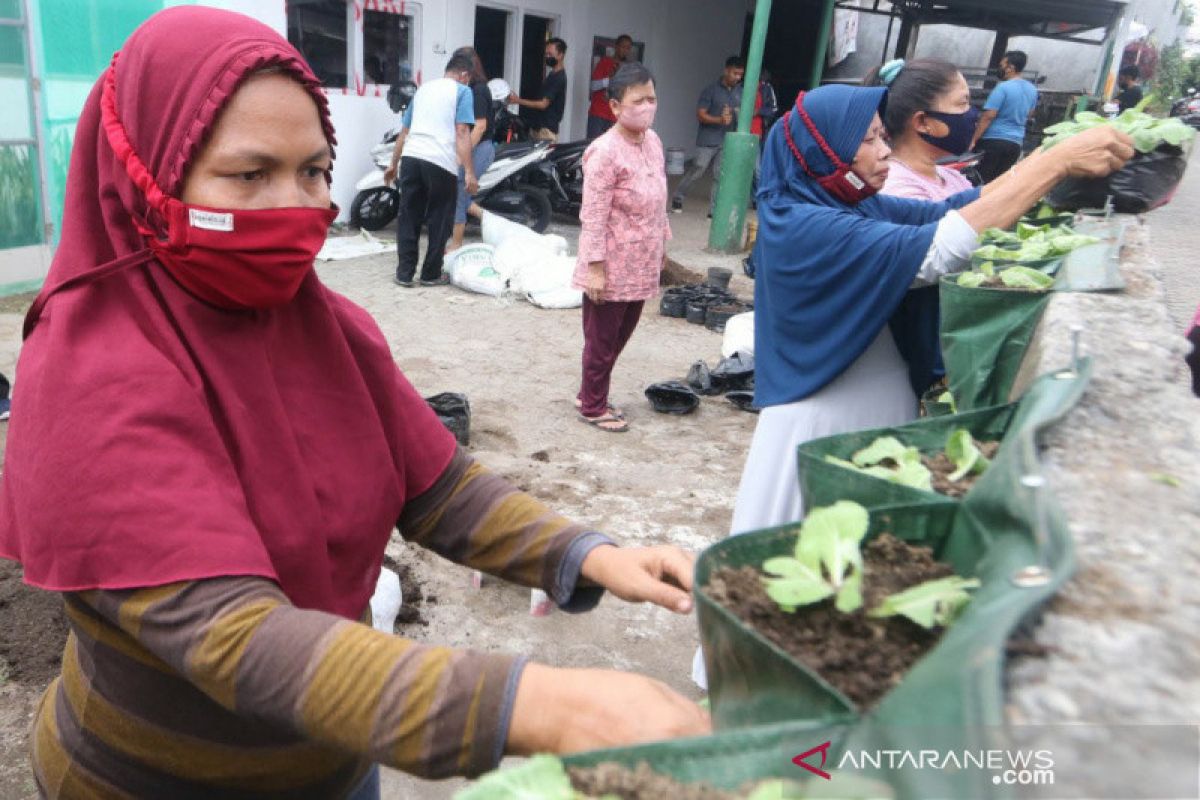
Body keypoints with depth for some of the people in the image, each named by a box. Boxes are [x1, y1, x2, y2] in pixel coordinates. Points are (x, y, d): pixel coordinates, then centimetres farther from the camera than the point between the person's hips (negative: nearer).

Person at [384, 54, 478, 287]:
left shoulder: (423, 89, 25)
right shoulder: (462, 91, 7)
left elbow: (404, 131, 26)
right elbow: (462, 133, -7)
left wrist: (393, 164, 32)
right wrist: (470, 172, -10)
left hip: (410, 158, 5)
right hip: (441, 162, -5)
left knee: (408, 218, 10)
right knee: (439, 221, 7)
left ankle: (404, 273, 13)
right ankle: (431, 274, 13)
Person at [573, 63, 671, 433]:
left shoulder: (653, 141, 6)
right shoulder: (605, 152, -20)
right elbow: (593, 216, -21)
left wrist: (662, 241, 20)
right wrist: (595, 267, -22)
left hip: (641, 266, 8)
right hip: (612, 268, -8)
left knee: (619, 337, 19)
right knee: (602, 341, 7)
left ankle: (590, 395, 36)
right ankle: (593, 407, 24)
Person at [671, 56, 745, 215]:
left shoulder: (740, 92, 8)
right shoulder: (711, 90, -7)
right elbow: (700, 114, -10)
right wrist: (720, 120, -24)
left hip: (727, 141, 4)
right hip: (708, 140, -4)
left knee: (720, 176, 1)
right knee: (697, 171, 0)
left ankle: (714, 210, 6)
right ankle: (677, 198, 18)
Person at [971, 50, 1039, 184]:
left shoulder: (1003, 87, -13)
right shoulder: (1032, 90, 11)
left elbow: (988, 116, -16)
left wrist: (973, 140, -14)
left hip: (994, 140, -7)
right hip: (1016, 142, 7)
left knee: (983, 180, -2)